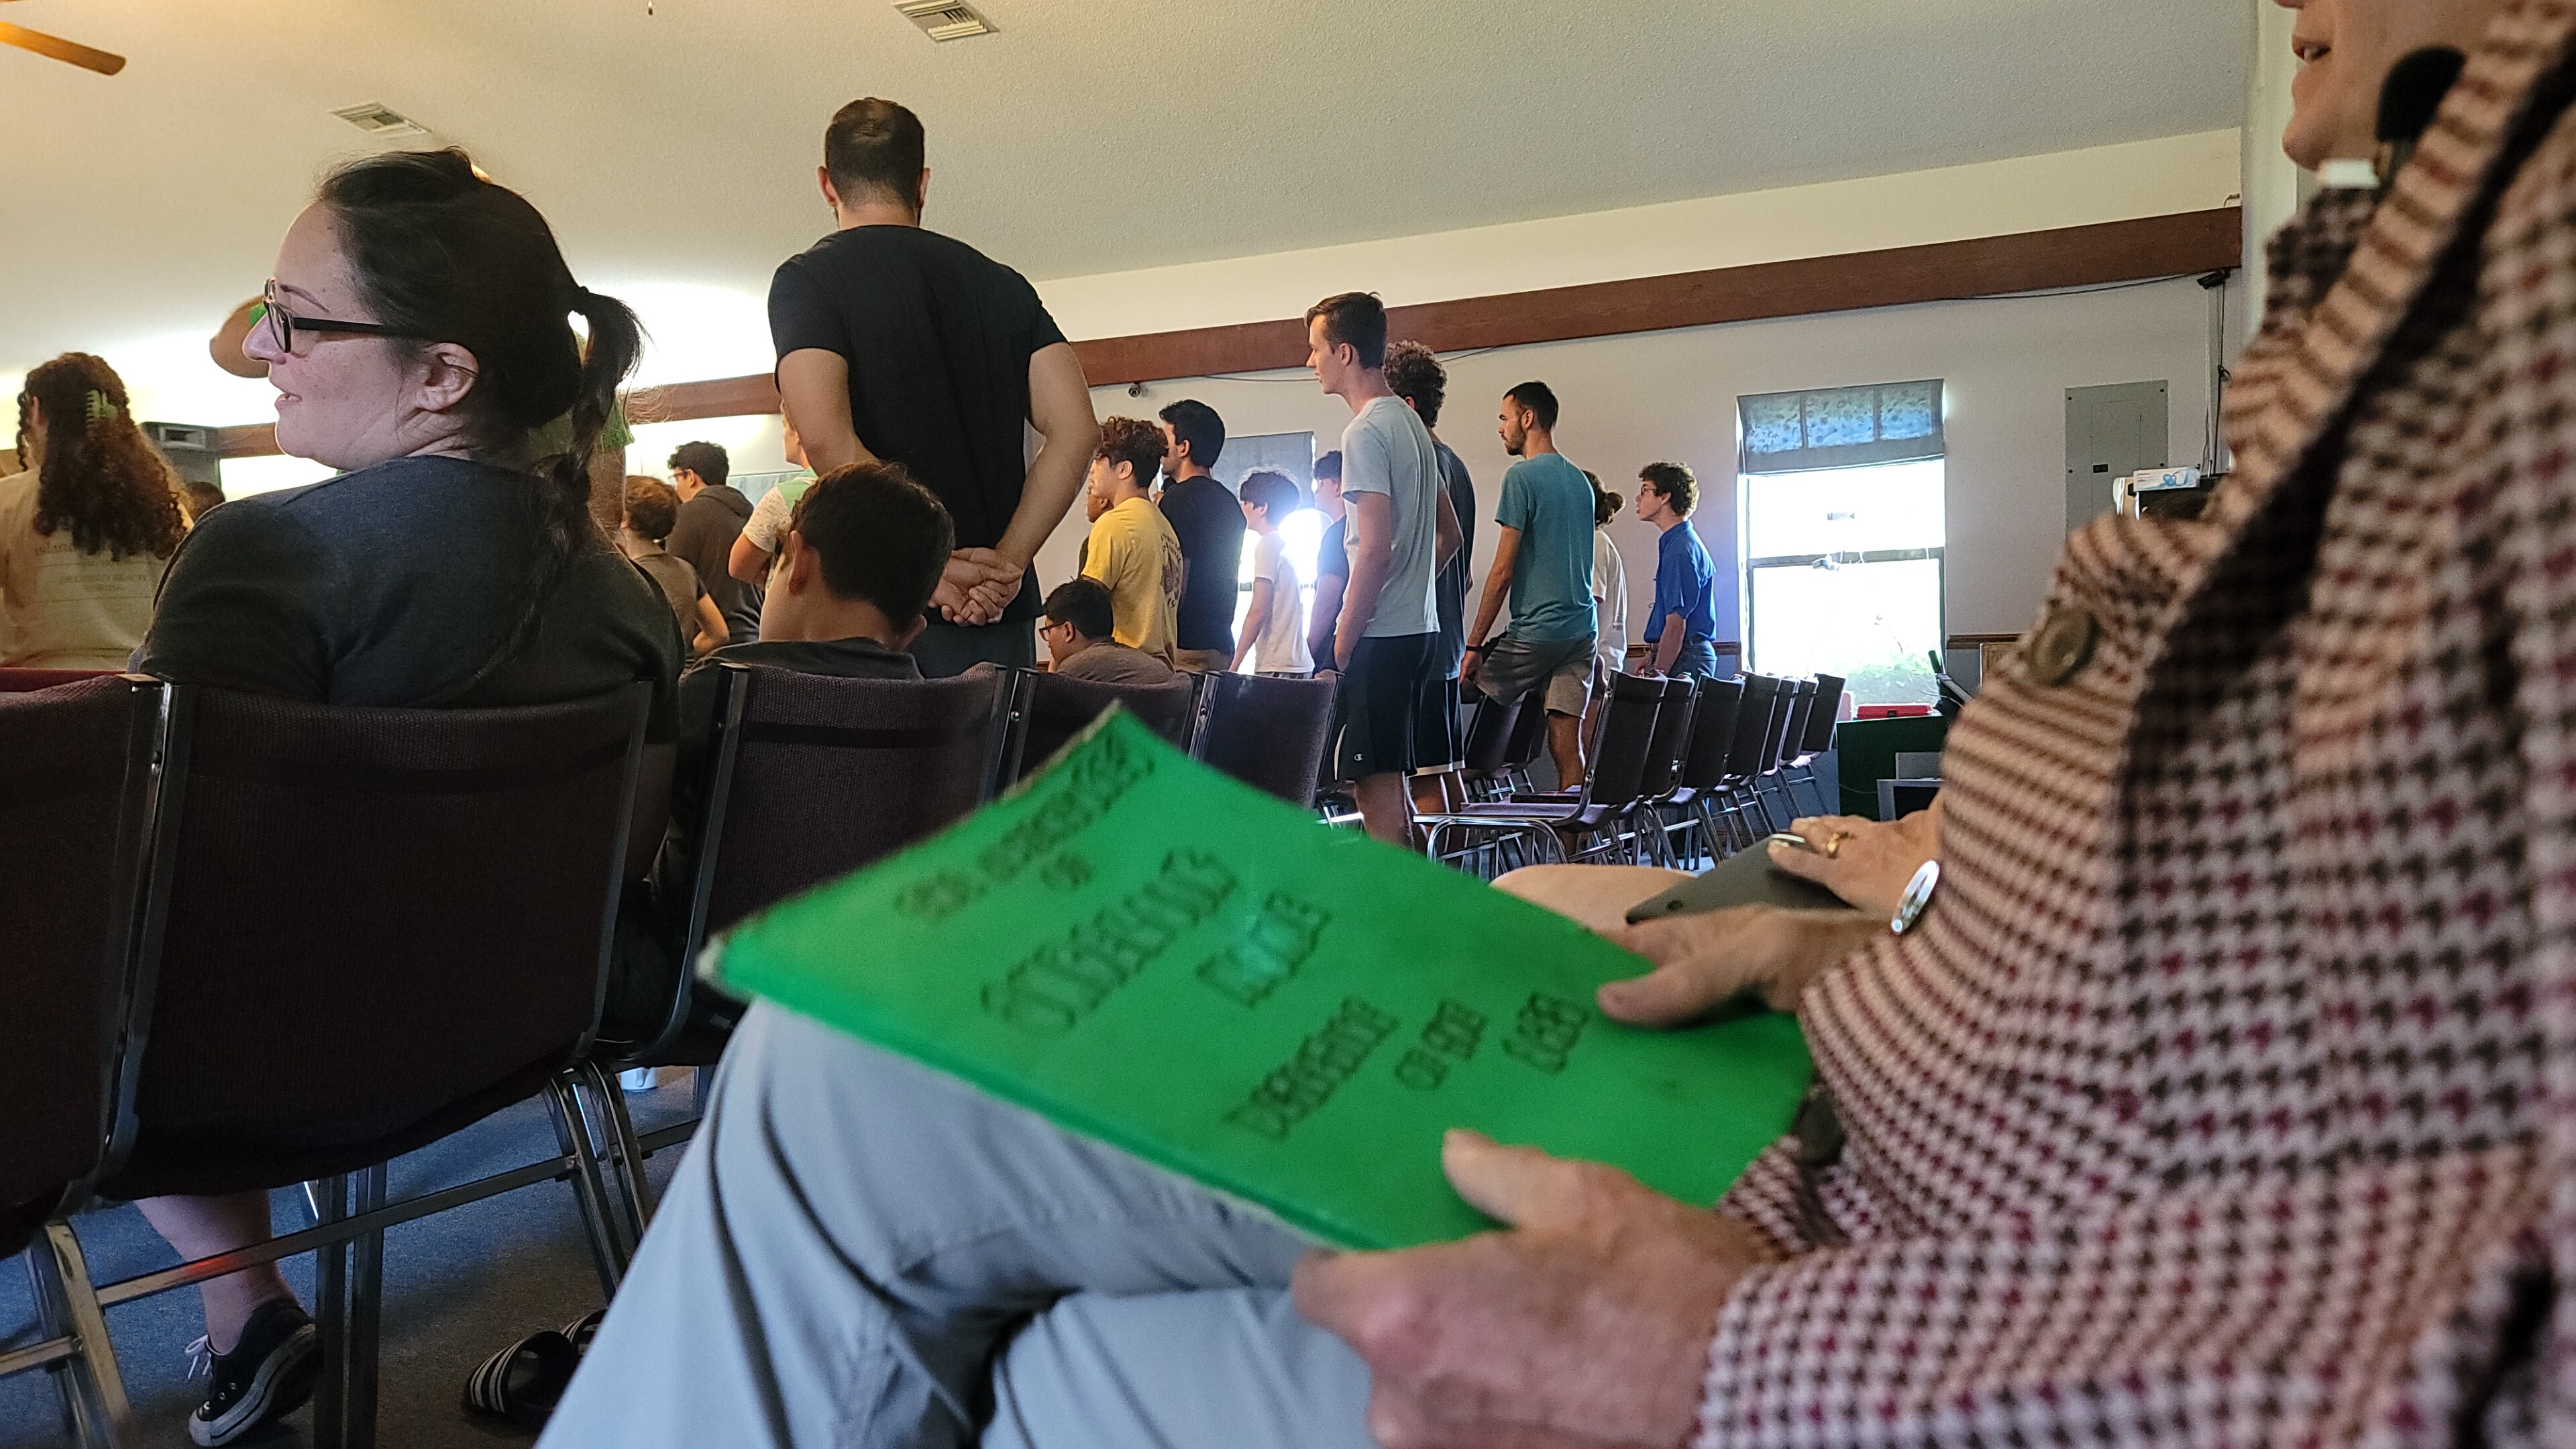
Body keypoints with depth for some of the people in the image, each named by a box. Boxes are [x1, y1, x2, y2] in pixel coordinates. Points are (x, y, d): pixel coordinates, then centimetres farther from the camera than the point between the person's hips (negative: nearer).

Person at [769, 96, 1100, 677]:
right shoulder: (1004, 285, 13)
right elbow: (1077, 431, 2)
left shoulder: (807, 277, 1)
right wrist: (1006, 563, -4)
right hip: (998, 616, 4)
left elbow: (826, 438, -15)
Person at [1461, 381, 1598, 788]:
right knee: (1568, 747, 4)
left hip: (1536, 631, -8)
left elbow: (1503, 571, -13)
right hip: (1583, 628, 8)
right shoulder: (1580, 480, 16)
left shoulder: (1522, 476, -9)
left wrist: (1474, 645, -10)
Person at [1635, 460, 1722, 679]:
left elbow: (1676, 626, -19)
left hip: (1682, 663, -10)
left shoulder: (1680, 550, -14)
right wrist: (1650, 657, 23)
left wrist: (1657, 675, -21)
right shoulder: (1673, 543, 18)